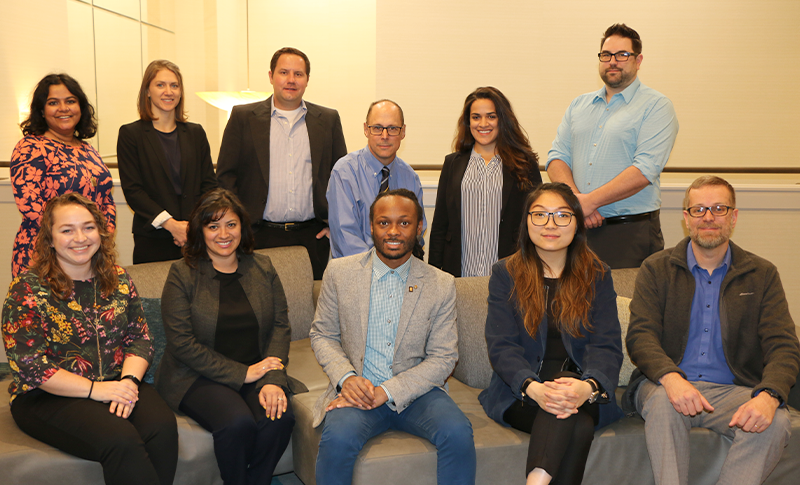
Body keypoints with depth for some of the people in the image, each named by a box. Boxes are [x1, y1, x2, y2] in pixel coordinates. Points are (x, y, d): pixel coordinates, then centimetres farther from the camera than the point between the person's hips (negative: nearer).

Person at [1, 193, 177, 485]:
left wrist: (129, 380, -14)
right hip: (48, 396, -4)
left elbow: (140, 339, 7)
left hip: (115, 385, 4)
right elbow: (28, 365, -12)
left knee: (162, 427, -26)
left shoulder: (118, 280, 8)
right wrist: (95, 389, -19)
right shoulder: (28, 289, -6)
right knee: (121, 439, -31)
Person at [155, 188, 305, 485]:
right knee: (238, 422, -29)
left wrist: (273, 379, -14)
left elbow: (281, 326, 3)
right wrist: (242, 374, -15)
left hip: (256, 371, 3)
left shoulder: (262, 268, 9)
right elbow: (182, 342, -10)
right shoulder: (182, 274, -3)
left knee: (279, 417, -25)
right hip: (197, 377, -3)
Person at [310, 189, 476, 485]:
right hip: (357, 391, 0)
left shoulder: (441, 285, 0)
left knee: (458, 433, -27)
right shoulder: (339, 272, 2)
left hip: (414, 391, 1)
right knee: (338, 437, -31)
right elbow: (322, 335, 8)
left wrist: (386, 392, -14)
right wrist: (346, 377, -12)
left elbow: (443, 358, -2)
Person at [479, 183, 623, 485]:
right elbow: (501, 346, -5)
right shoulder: (505, 274, 5)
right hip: (519, 394, -1)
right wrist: (533, 387, -27)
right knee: (577, 426, -33)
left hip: (585, 394, 2)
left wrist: (588, 386, -27)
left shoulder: (596, 275, 8)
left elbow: (607, 345, -4)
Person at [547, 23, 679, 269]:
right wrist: (575, 200, -11)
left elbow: (645, 171, -14)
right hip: (578, 228, 4)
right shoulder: (579, 105, 16)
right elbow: (557, 157, 7)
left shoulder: (656, 106, -2)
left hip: (631, 231, -4)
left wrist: (589, 201, -16)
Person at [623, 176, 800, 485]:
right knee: (663, 402, -35)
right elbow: (640, 335, -5)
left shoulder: (762, 274, 10)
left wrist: (769, 395, -22)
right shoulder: (656, 269, 7)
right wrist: (670, 377, -27)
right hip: (666, 383, -1)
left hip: (734, 390, 2)